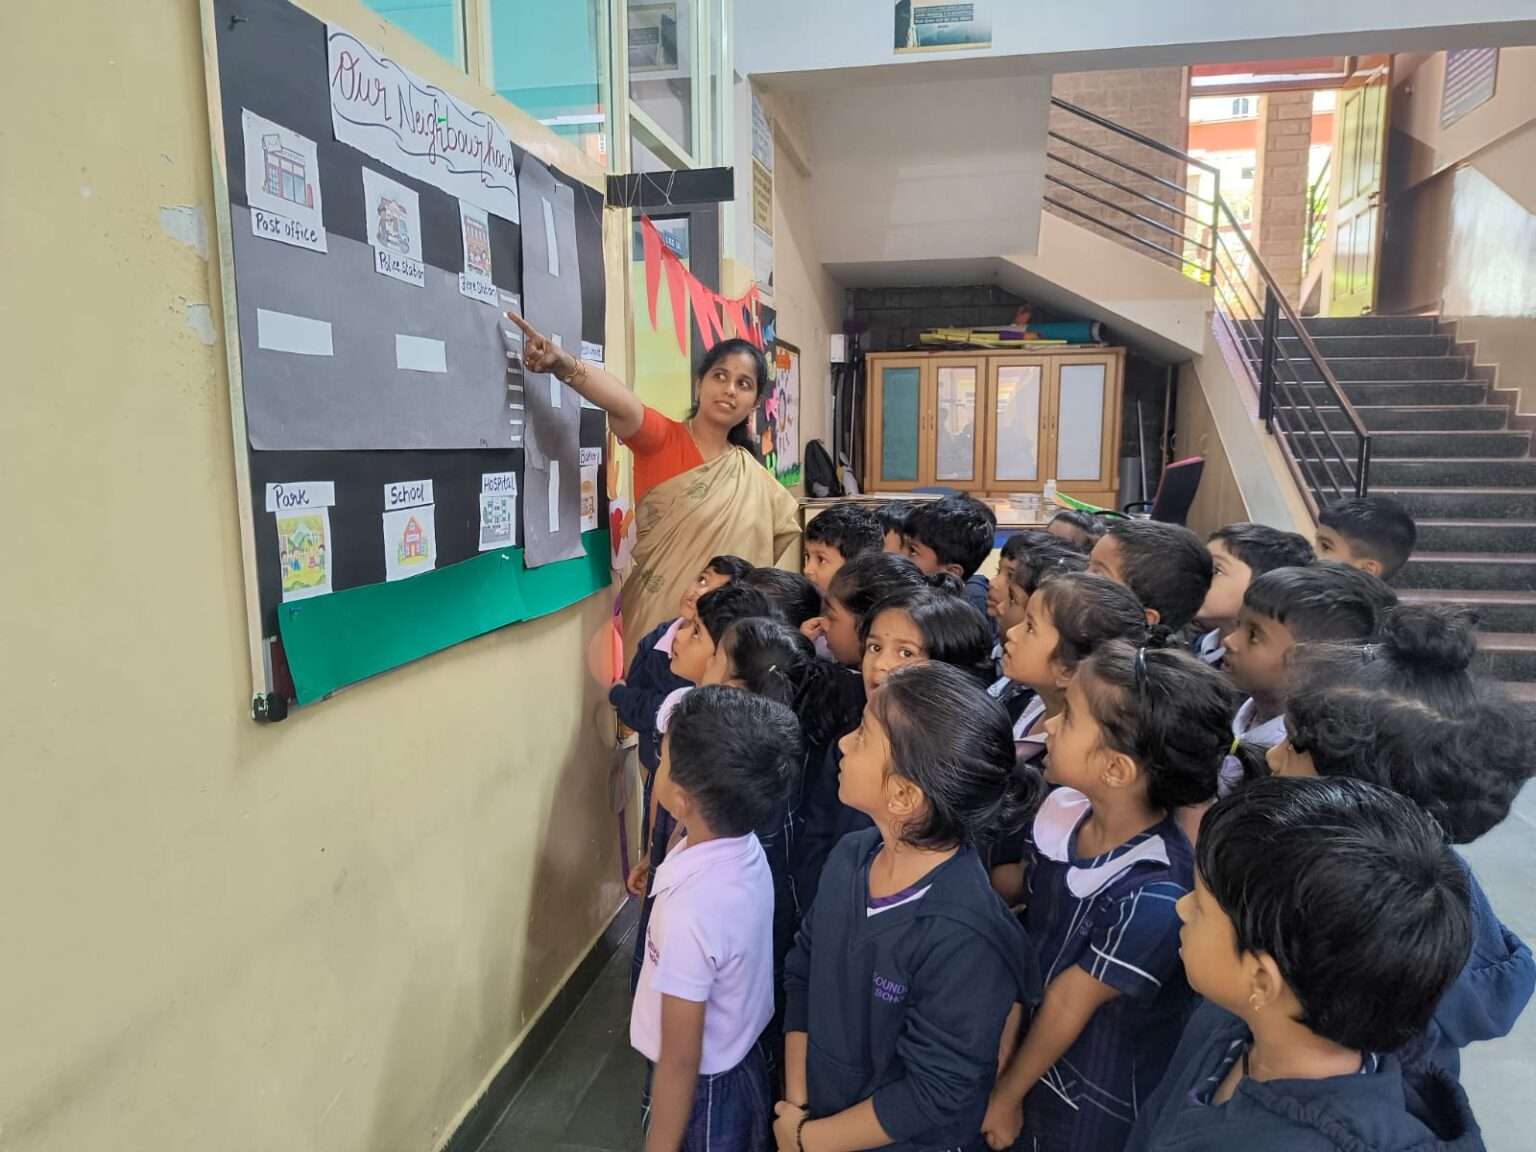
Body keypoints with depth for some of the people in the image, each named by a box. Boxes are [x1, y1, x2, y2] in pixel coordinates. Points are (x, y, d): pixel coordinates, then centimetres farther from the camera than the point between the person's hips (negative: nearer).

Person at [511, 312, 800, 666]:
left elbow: (793, 525, 19)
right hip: (658, 617, -5)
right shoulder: (661, 439, -8)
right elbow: (623, 405, -28)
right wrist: (563, 364, -47)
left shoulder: (751, 473, 9)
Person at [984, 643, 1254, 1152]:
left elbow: (1069, 1005, -21)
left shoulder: (1155, 895, -34)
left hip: (1090, 1107, -5)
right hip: (1026, 1049, 5)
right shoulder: (1062, 808, -17)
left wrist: (1006, 1094, -7)